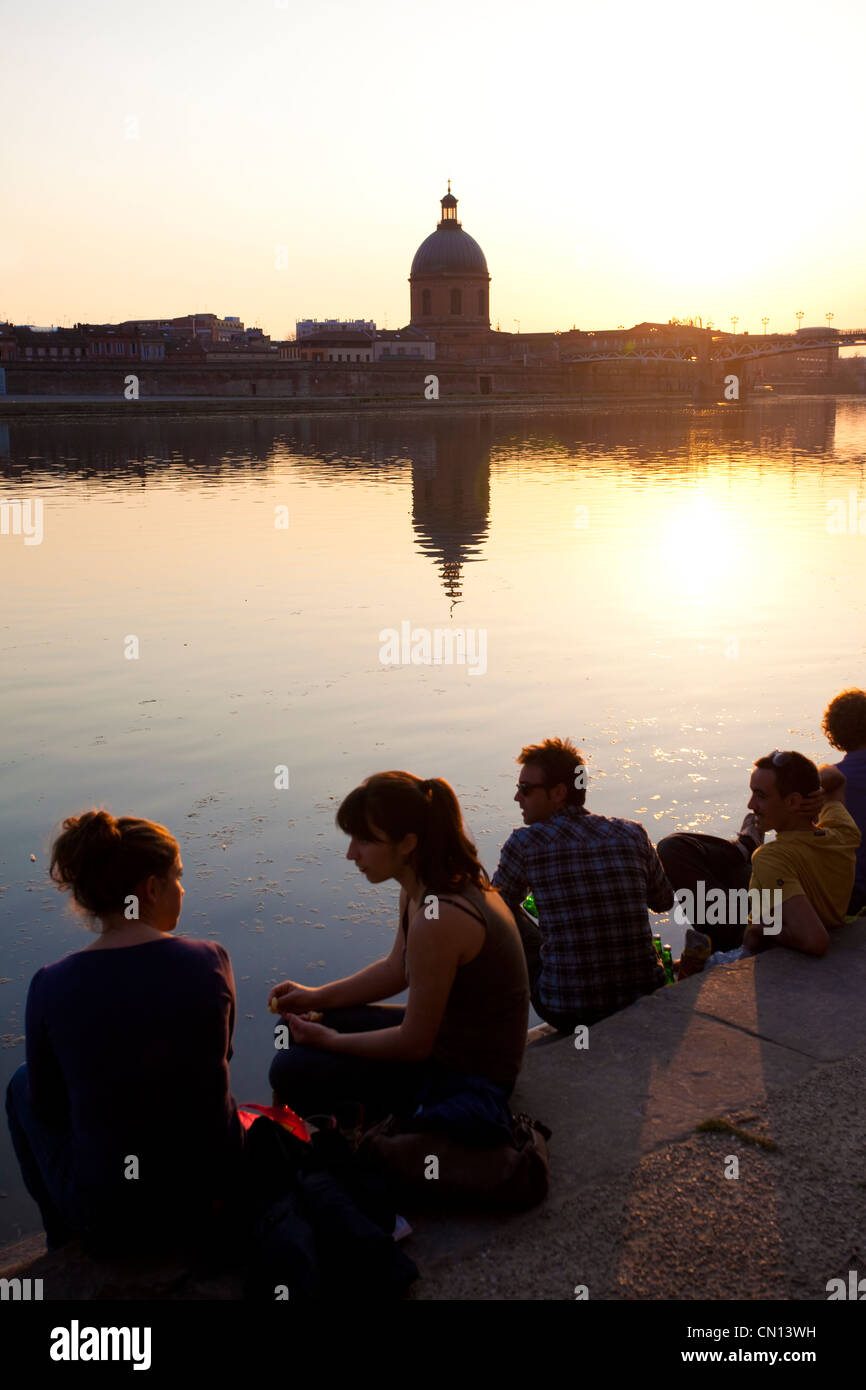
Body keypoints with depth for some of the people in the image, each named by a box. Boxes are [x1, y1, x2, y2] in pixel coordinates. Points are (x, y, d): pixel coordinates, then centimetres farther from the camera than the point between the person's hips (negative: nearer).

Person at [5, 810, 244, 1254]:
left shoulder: (51, 987, -17)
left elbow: (46, 1108, -2)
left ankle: (65, 1242, 40)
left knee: (23, 1086, 25)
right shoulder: (211, 962, -14)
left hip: (108, 1215, -1)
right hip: (214, 1188, 2)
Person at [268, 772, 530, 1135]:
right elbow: (396, 970, 13)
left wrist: (330, 1040, -9)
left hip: (465, 1076, -9)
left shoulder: (437, 918, -32)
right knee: (306, 1024, 11)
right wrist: (317, 996, 4)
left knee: (291, 1072, -7)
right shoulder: (421, 889, -3)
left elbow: (414, 1044, -22)